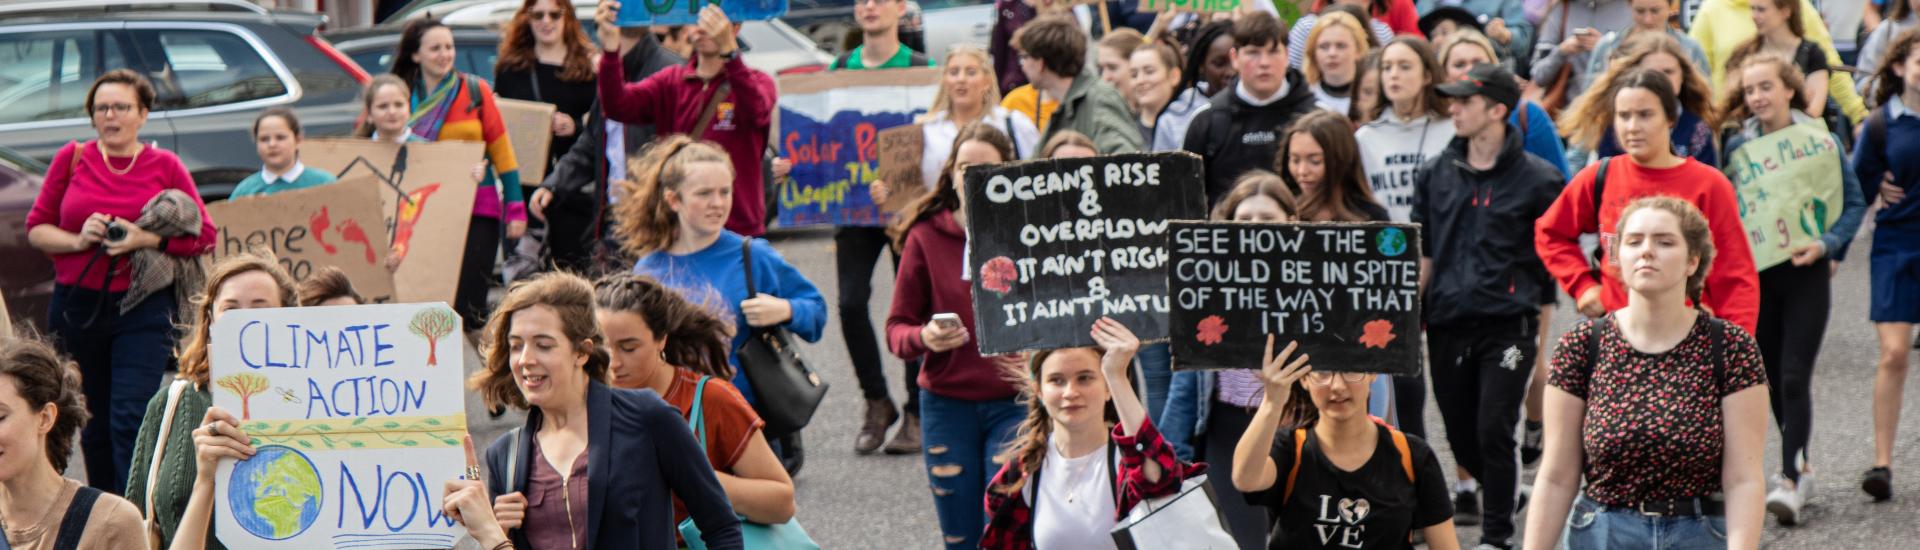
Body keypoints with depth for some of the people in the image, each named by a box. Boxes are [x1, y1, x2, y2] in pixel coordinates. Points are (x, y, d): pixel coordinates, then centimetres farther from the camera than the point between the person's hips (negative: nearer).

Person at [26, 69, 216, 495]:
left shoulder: (165, 166, 2)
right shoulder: (72, 159, 5)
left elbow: (206, 236, 1)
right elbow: (36, 228, 7)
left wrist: (145, 240, -13)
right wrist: (78, 240, -11)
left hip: (142, 306, -2)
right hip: (76, 305, 2)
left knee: (131, 419, -13)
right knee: (93, 421, 11)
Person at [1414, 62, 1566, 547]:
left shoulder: (1537, 178, -2)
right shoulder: (1436, 174, 10)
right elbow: (1423, 254, 15)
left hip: (1509, 325, -4)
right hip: (1447, 322, 4)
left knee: (1494, 430, -9)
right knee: (1459, 428, 11)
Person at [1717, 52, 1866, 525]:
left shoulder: (1821, 140, -4)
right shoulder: (1736, 147, 1)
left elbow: (1854, 202, 0)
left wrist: (1826, 244, -14)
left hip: (1807, 272, -3)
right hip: (1756, 274, 3)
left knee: (1793, 378, -11)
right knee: (1772, 378, 10)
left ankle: (1791, 480, -9)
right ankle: (1802, 464, 28)